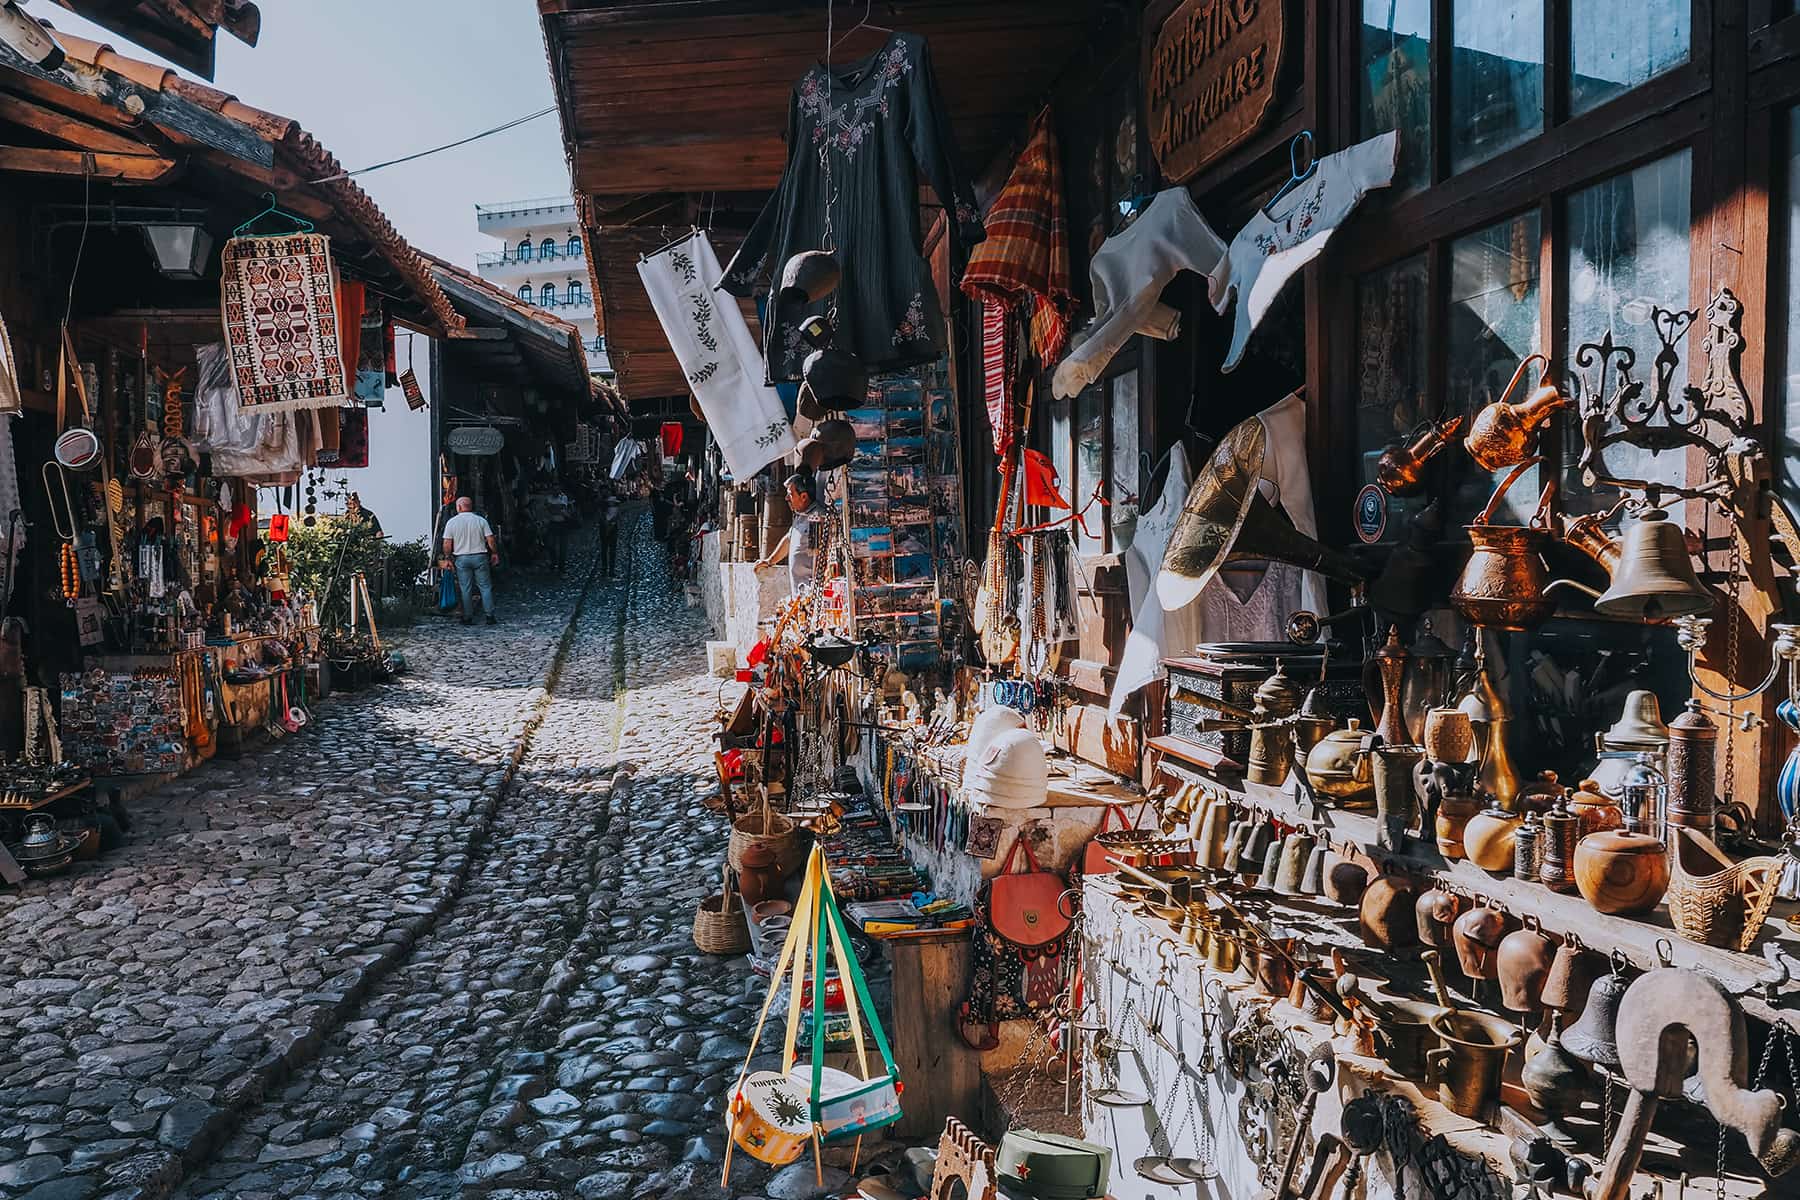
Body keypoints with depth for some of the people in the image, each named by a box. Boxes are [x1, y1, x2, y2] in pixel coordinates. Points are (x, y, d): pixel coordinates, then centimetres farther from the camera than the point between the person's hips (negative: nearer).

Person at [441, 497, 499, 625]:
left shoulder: (451, 522, -2)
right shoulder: (481, 520, -1)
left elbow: (447, 544, -5)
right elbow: (491, 540, -3)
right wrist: (495, 553, 11)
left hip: (461, 558, 0)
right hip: (480, 557, 0)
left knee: (466, 589, 6)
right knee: (486, 587, 5)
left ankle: (468, 618, 9)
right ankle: (490, 616, 2)